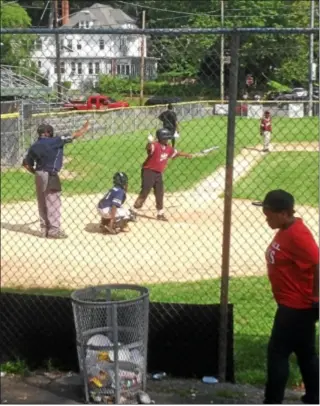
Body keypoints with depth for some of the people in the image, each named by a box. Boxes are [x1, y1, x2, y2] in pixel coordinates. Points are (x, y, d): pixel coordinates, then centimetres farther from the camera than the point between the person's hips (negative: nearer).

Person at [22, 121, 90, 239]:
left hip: (39, 175, 7)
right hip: (50, 175, -7)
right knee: (53, 203, -2)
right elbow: (73, 136, -7)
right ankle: (54, 230, -2)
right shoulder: (54, 141, -11)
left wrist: (35, 172, 17)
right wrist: (84, 129, 6)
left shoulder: (34, 146, 6)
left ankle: (44, 229, 20)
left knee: (42, 203, 13)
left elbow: (26, 163, 7)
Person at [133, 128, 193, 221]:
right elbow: (149, 148, -42)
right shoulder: (155, 146, -20)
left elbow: (175, 153, 24)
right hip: (149, 171, -8)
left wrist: (186, 155, 26)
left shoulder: (168, 148, 5)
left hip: (159, 173, 8)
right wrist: (150, 143, -64)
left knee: (160, 194, 14)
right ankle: (134, 209, -1)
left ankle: (160, 214, 25)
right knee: (145, 192, -12)